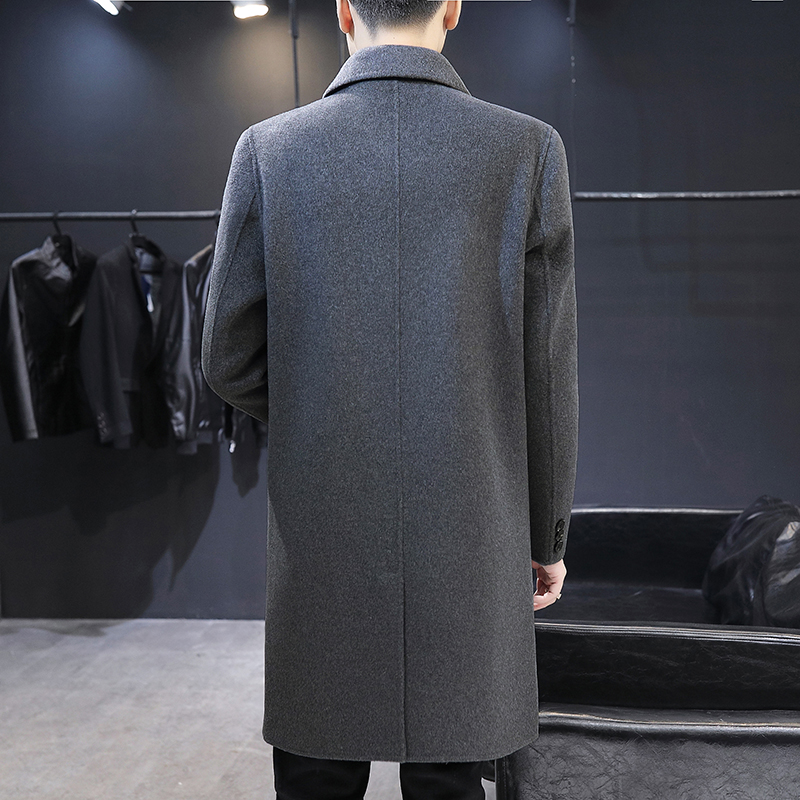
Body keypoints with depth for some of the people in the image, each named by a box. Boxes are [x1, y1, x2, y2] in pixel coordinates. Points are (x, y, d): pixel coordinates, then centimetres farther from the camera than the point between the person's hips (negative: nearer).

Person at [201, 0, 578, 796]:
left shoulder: (268, 149, -4)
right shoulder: (529, 149, -5)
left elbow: (230, 358, -2)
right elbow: (546, 373, -4)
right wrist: (548, 535, 9)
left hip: (325, 540, 1)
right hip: (467, 542, 0)